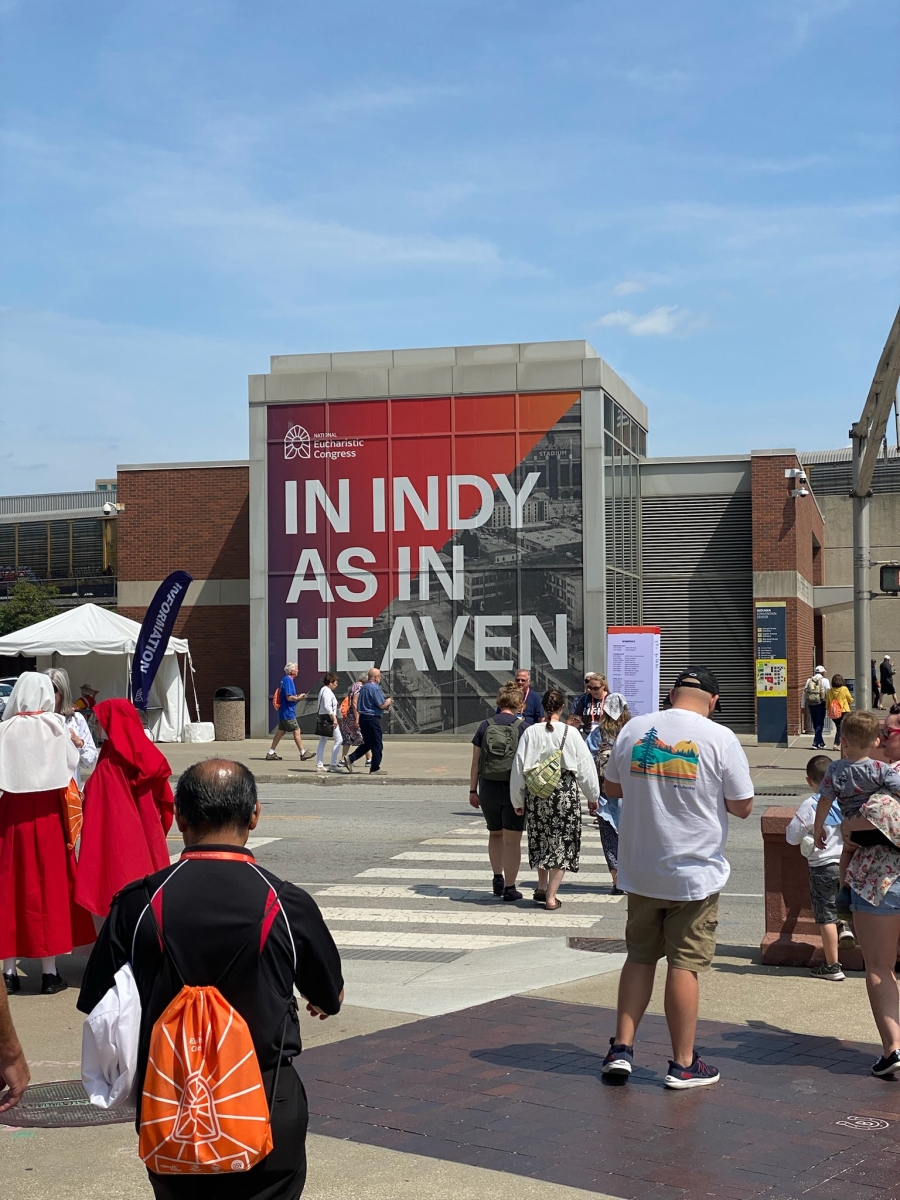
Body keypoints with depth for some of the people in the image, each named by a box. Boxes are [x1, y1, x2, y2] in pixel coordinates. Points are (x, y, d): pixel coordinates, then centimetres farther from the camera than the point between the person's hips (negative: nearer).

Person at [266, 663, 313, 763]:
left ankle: (271, 753, 11)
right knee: (297, 731, -4)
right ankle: (303, 753, 1)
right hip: (288, 712, -10)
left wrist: (297, 695, 11)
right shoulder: (288, 680, -16)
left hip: (283, 712, 10)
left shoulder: (285, 679, 15)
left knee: (280, 731, 11)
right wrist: (299, 698, -8)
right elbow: (289, 697, -22)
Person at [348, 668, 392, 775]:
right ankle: (375, 769, 6)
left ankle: (351, 759, 8)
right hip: (372, 719, -9)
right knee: (377, 745, 2)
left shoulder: (363, 687, 13)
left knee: (367, 744, 19)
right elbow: (382, 705, -19)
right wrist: (388, 702, 4)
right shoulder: (375, 688, -15)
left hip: (363, 717, 9)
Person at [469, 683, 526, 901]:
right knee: (512, 839, 4)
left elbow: (475, 762, 4)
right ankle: (509, 887, 5)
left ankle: (497, 878, 19)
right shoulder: (522, 727, -5)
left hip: (488, 788, 3)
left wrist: (473, 790, 10)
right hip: (514, 789, -3)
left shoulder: (485, 726, 3)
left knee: (495, 834, 22)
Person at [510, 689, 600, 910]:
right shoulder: (570, 733, -7)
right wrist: (592, 796, 12)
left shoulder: (531, 733, -3)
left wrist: (518, 800, 12)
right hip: (565, 791, -2)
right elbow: (585, 766, -2)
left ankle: (542, 888, 31)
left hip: (536, 791, 2)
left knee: (540, 840, 22)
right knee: (561, 842, 7)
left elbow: (519, 768, 0)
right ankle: (551, 897, 4)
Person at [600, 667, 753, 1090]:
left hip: (639, 871, 4)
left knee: (639, 957, 16)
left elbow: (612, 788, 12)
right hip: (694, 873, -3)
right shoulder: (719, 739, -11)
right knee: (685, 964, 4)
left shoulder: (633, 730, 0)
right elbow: (742, 807, -4)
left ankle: (621, 1048, 15)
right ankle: (683, 1064, 13)